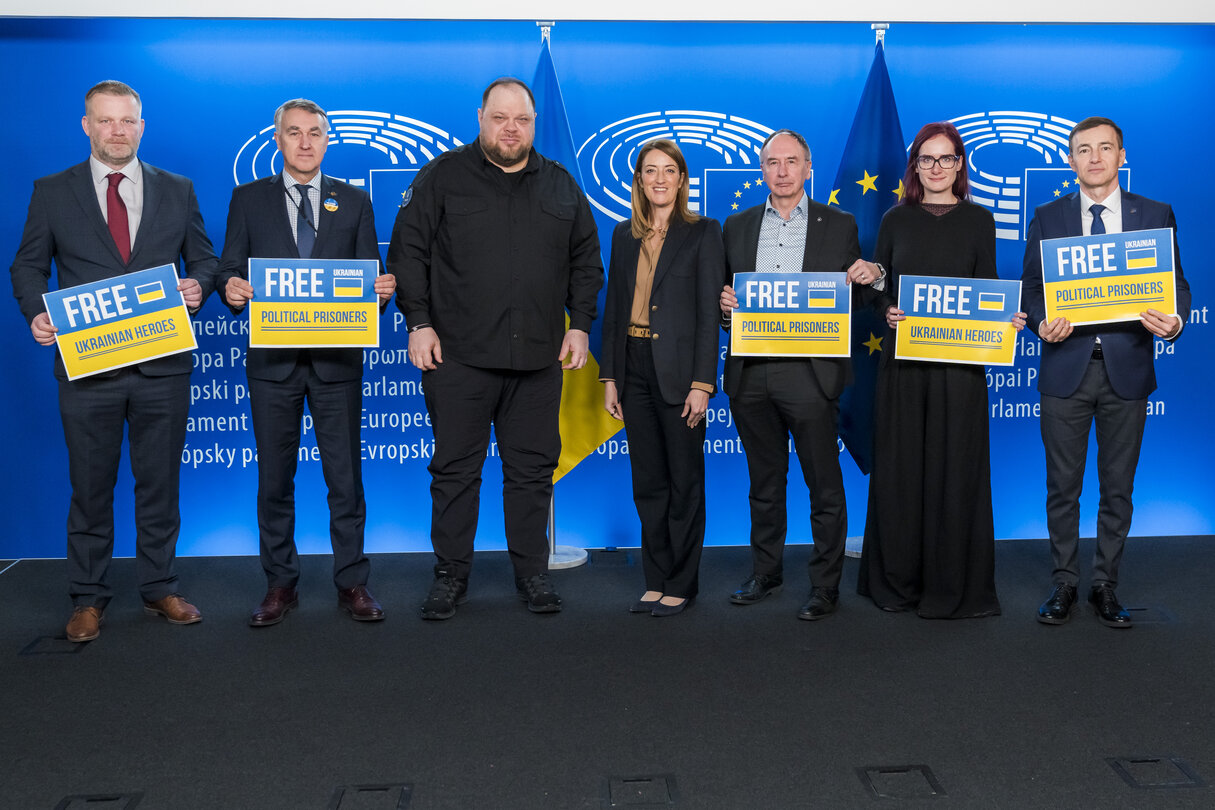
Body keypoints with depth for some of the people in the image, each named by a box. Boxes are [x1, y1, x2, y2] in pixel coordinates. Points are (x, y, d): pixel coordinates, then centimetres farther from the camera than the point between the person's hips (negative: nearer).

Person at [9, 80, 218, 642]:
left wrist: (198, 286, -10)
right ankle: (88, 598, 20)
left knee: (160, 484, 9)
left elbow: (203, 258, 12)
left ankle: (159, 589, 23)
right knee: (90, 486, 7)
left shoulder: (177, 190, 9)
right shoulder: (52, 192, 7)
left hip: (162, 365, 1)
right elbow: (28, 265, 8)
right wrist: (36, 314, -10)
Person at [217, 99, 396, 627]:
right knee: (274, 478, 7)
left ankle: (352, 584, 13)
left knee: (345, 477, 3)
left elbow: (369, 276, 7)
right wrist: (232, 287, -18)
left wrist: (382, 290, -16)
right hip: (273, 361, 0)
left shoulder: (354, 202, 10)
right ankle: (279, 585, 18)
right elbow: (230, 269, 5)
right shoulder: (248, 199, 9)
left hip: (337, 360, 0)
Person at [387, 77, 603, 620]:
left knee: (532, 468, 8)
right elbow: (409, 253, 2)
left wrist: (580, 325, 7)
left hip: (539, 357, 3)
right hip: (459, 354, -2)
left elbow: (586, 261, 16)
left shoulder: (561, 185, 12)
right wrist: (419, 322, -5)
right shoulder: (443, 177, 3)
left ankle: (532, 573, 20)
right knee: (456, 468, 3)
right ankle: (451, 574, 16)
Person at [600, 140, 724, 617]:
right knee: (648, 482, 11)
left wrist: (701, 383, -14)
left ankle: (681, 585, 15)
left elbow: (709, 313, -8)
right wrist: (609, 377, 6)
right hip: (634, 370, 5)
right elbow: (613, 310, 12)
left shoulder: (702, 233, -3)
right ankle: (656, 581, 22)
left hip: (678, 371, -5)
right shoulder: (624, 235, 11)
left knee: (684, 481, 4)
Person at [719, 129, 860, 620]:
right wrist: (722, 303, -7)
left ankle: (825, 586, 13)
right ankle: (765, 571, 29)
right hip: (750, 373, 3)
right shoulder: (737, 226, 13)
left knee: (824, 486, 2)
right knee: (764, 481, 15)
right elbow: (723, 294, 16)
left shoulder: (839, 226, 6)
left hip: (810, 372, -3)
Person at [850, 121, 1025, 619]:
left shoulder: (978, 220, 7)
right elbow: (877, 289, 10)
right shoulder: (896, 220, 10)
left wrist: (1006, 319, -14)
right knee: (899, 467, 4)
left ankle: (953, 587, 10)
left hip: (959, 359, -1)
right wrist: (887, 310, -11)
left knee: (955, 467, 0)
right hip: (903, 359, 1)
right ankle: (897, 581, 16)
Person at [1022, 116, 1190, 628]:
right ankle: (1064, 583, 18)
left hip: (1127, 369, 0)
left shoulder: (1155, 215, 6)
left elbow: (1176, 284, 5)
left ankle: (1106, 585, 20)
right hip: (1066, 367, 0)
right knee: (1062, 485, 6)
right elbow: (1031, 288, 5)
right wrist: (1042, 323, -16)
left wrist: (1174, 321, -17)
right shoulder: (1047, 218, 7)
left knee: (1118, 485, 8)